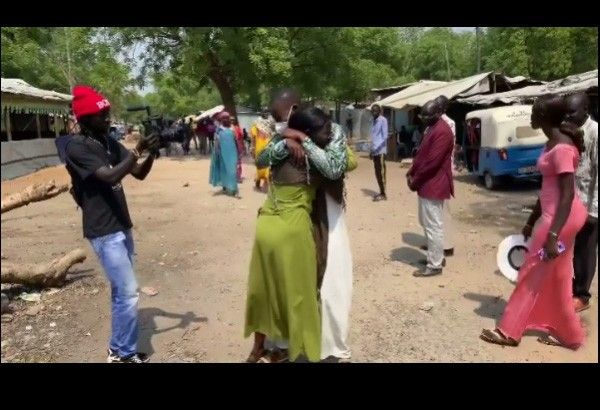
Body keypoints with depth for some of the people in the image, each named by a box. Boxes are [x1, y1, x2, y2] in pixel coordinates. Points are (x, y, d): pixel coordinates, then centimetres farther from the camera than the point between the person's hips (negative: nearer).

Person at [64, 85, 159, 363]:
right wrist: (138, 150, -23)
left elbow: (140, 174, 9)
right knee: (128, 292, -7)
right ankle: (124, 353, 9)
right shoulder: (76, 147, -14)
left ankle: (119, 349, 26)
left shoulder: (110, 143, 9)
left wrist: (151, 153, -8)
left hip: (121, 227, 8)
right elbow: (110, 176, -25)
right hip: (103, 232, -8)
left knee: (121, 291, 14)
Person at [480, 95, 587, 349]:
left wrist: (552, 235, -26)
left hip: (561, 217, -10)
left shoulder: (562, 149, -21)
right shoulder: (553, 143, 10)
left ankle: (509, 332, 13)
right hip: (556, 214, 10)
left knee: (531, 275, 1)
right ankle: (569, 335, 28)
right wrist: (531, 221, 21)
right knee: (557, 279, 16)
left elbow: (568, 194, -24)